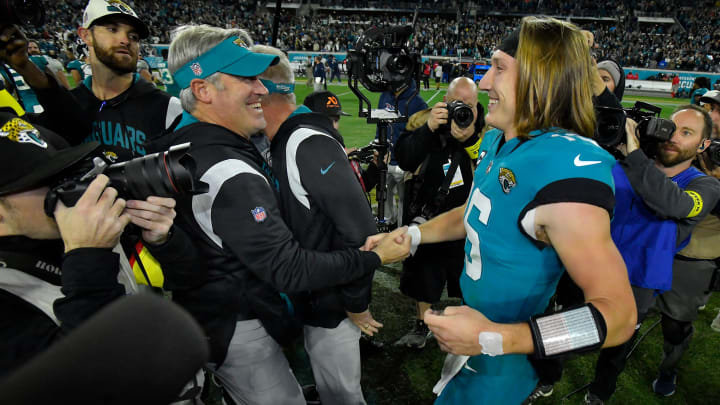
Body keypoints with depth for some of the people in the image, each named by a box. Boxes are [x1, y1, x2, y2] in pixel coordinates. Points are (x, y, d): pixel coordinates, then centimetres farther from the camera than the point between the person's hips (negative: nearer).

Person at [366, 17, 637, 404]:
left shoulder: (565, 167, -33)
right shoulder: (497, 139, -4)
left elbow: (618, 313, -30)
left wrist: (494, 338, -36)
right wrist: (408, 236, 3)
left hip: (502, 360, -7)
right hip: (475, 328, 8)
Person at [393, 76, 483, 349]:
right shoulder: (423, 120, -7)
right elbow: (404, 160, -19)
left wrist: (470, 138, -34)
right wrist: (428, 129, -31)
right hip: (426, 212, 1)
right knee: (423, 273, 17)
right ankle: (422, 324, 41)